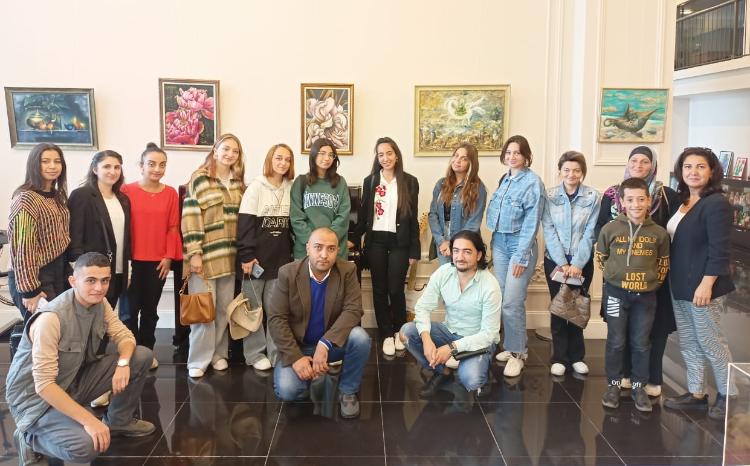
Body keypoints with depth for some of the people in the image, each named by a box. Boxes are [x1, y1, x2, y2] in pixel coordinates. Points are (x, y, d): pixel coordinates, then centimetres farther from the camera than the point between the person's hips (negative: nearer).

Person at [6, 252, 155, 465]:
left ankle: (118, 421, 15)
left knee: (142, 356, -6)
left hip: (77, 380, 7)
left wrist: (123, 362, -25)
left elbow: (124, 335, -1)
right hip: (37, 397, -7)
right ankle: (30, 437, 1)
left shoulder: (100, 303, -7)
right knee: (85, 446, -31)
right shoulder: (51, 318, -31)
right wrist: (89, 420, -34)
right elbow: (44, 384, -32)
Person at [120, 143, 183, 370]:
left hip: (158, 261, 2)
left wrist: (169, 256, 0)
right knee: (129, 310, 4)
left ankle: (147, 352, 24)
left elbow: (173, 228, 5)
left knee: (150, 310, 12)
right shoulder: (127, 191, -4)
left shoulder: (170, 193, 4)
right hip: (132, 260, -2)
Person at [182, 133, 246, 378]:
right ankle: (198, 360, 8)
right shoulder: (199, 178, -5)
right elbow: (190, 216, -10)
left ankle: (218, 353, 23)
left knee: (224, 308, 10)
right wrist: (194, 253, -15)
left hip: (229, 255, 5)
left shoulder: (239, 183, 12)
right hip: (205, 254, -5)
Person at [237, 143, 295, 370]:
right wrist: (246, 256, -16)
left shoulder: (291, 189, 6)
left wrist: (291, 252, 9)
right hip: (257, 257, -4)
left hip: (281, 258, 4)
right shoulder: (256, 188, -7)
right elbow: (245, 224, -11)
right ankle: (255, 353, 16)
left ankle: (276, 353, 18)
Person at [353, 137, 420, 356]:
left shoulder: (410, 182, 1)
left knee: (395, 289, -3)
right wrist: (355, 239, 6)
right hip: (375, 241, 2)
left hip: (399, 242, -2)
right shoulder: (370, 181, 6)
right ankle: (386, 335, 16)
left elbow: (413, 218, 1)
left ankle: (399, 331, 19)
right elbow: (363, 214, 10)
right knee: (379, 290, 5)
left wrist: (414, 250, -1)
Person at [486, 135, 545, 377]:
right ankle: (510, 346, 22)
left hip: (520, 244, -6)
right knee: (502, 299, 8)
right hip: (499, 242, 6)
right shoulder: (504, 179, 11)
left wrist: (521, 257, -15)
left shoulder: (533, 182, -9)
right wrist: (494, 242, 6)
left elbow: (531, 221, -13)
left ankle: (517, 353, 4)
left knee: (512, 302, -9)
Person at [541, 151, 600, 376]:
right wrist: (562, 263, -14)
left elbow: (590, 233, -7)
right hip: (555, 260, 0)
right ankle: (560, 357, 12)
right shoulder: (549, 196, -2)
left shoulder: (592, 197, -3)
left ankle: (576, 356, 19)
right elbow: (549, 231, -7)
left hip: (582, 261, 0)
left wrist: (577, 263, -15)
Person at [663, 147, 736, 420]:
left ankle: (727, 396, 20)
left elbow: (719, 250, -19)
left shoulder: (716, 203, -14)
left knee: (710, 341, 4)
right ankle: (696, 393, 26)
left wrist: (707, 283, -23)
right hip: (679, 286, 8)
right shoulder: (682, 201, 11)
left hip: (702, 286, -8)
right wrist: (672, 279, 12)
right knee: (688, 342, 14)